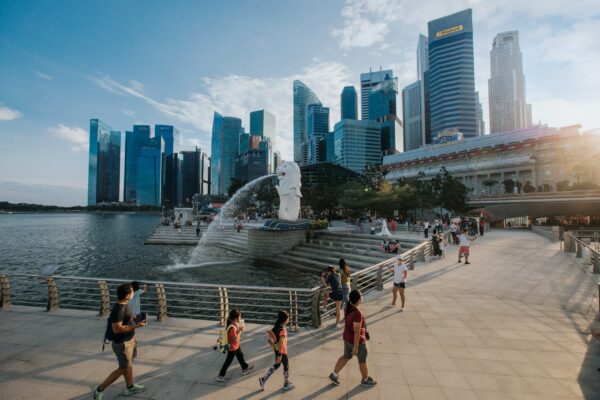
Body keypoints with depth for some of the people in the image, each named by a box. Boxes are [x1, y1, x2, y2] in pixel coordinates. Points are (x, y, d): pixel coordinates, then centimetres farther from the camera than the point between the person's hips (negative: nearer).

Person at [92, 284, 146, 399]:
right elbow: (116, 329, -30)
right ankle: (99, 389, 21)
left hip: (129, 339, 9)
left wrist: (135, 319, 4)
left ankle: (130, 387, 39)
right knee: (124, 368, 6)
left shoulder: (124, 305, 0)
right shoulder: (118, 310, -30)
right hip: (122, 343, -9)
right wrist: (135, 326, -28)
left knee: (129, 365, 22)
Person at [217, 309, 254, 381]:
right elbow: (235, 338, -31)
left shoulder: (235, 324, -7)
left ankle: (245, 369, 45)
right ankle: (221, 376, 26)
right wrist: (240, 330, -29)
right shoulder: (232, 327, -36)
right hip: (232, 347, -9)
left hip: (236, 345, 9)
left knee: (240, 356, 25)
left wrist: (239, 329, -7)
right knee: (228, 361, 9)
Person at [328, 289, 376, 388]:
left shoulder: (348, 306, -9)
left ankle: (334, 375, 32)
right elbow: (357, 332, -28)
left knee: (346, 357, 25)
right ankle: (365, 380, 42)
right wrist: (356, 347, -19)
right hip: (357, 340, -7)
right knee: (363, 360, 19)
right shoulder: (357, 313, -35)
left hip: (347, 337, 7)